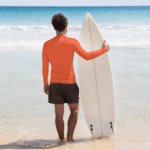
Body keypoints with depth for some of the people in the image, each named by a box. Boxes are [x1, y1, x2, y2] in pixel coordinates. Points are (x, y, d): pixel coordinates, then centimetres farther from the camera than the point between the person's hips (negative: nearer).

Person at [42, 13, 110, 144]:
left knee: (59, 113, 10)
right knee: (75, 110, 13)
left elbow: (45, 67, 5)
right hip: (70, 84, -2)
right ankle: (70, 137, 3)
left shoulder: (47, 44, 1)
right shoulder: (72, 42, -9)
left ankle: (61, 139, 14)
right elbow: (86, 56, -8)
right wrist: (104, 50, 4)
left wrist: (45, 83, 16)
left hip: (55, 84, 3)